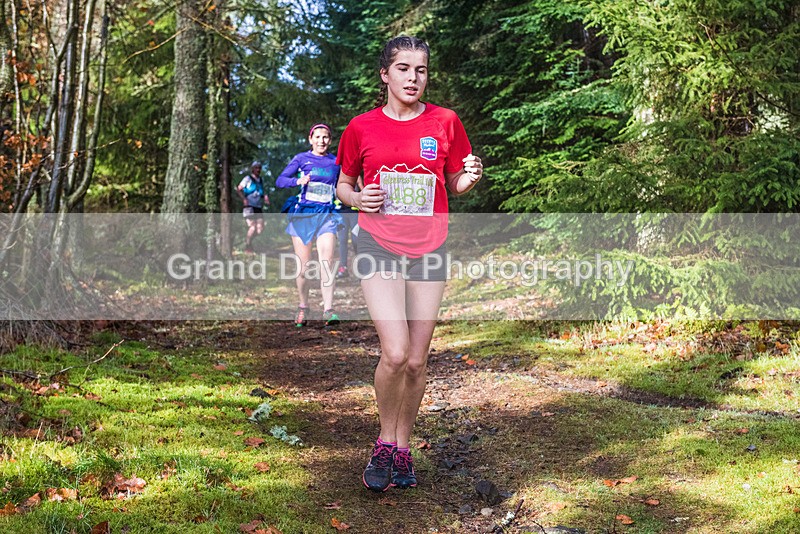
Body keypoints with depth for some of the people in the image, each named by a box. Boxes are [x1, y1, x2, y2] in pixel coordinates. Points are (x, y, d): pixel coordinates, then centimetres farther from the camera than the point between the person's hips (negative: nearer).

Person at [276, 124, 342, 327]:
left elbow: (340, 188, 23)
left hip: (326, 215, 1)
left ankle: (328, 310, -12)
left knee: (327, 262, -12)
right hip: (303, 215, -1)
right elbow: (280, 180, -4)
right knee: (303, 266, 3)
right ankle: (303, 309, 17)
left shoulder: (335, 162, 10)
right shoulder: (302, 158, 3)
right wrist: (297, 181, -21)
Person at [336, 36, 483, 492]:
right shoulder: (362, 127, 2)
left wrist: (470, 178, -10)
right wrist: (357, 198, -9)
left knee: (417, 361, 4)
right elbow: (343, 184, 14)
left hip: (429, 249, 2)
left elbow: (455, 184, 13)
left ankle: (403, 446, 25)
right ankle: (385, 441, 9)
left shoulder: (445, 122, 3)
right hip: (379, 246, -2)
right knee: (395, 353, -16)